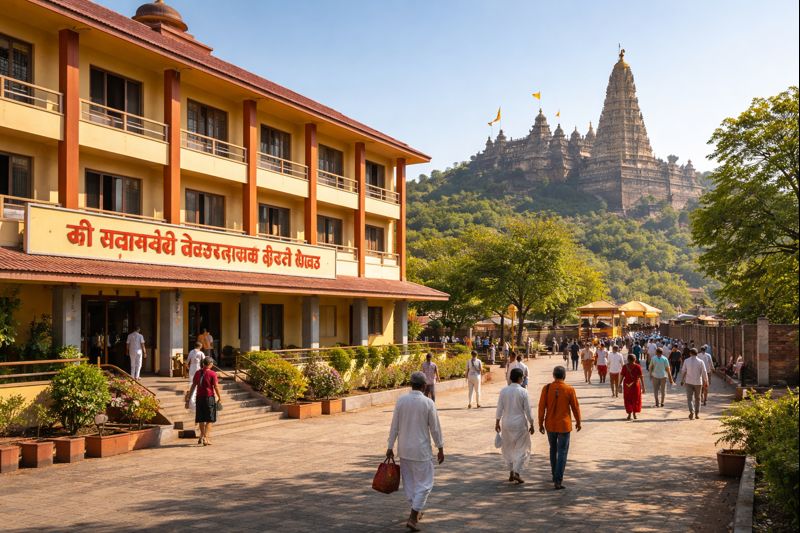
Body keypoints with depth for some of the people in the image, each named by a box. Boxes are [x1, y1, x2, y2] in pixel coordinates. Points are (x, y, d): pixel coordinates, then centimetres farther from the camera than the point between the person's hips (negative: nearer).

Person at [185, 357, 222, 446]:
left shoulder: (197, 373, 5)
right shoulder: (212, 374, -9)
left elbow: (193, 386, 7)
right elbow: (216, 387, -10)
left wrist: (188, 399, 11)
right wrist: (220, 398, 2)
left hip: (199, 398, 5)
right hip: (209, 397, -5)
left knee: (201, 419, 17)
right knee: (209, 420, 1)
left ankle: (202, 436, 30)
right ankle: (205, 438, -7)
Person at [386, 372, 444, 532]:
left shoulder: (401, 401, -5)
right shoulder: (428, 403, -13)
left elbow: (394, 426, -1)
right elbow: (435, 428, -9)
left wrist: (390, 447, 8)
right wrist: (441, 449, 2)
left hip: (404, 449, 4)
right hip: (421, 450, -4)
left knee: (409, 482, 19)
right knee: (424, 484, 5)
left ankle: (416, 512, 33)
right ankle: (412, 518, -4)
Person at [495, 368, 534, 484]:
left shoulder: (504, 390, -4)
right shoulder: (523, 392, -11)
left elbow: (500, 408, -1)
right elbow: (528, 410, -7)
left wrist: (497, 423, 8)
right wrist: (531, 425, 3)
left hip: (506, 423, 3)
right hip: (520, 423, -3)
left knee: (508, 448, 17)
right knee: (522, 448, 8)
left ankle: (511, 472, 20)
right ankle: (516, 472, -4)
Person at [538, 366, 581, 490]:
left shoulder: (546, 388, -7)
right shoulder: (569, 390, -11)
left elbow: (541, 407, -5)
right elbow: (575, 407, -2)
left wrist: (541, 423, 5)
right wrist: (578, 422, 13)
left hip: (550, 425, 3)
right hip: (564, 425, -3)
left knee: (553, 449, 22)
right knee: (562, 452, 2)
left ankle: (555, 475, 33)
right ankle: (558, 481, -4)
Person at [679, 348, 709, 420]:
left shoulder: (686, 361, -4)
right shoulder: (700, 362, -6)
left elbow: (683, 371, 1)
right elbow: (704, 372, -4)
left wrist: (682, 380, 14)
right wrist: (705, 381, 10)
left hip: (689, 382, 0)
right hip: (698, 382, 0)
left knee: (689, 398, 1)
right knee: (697, 398, 14)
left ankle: (692, 411, -20)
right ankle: (697, 413, 16)